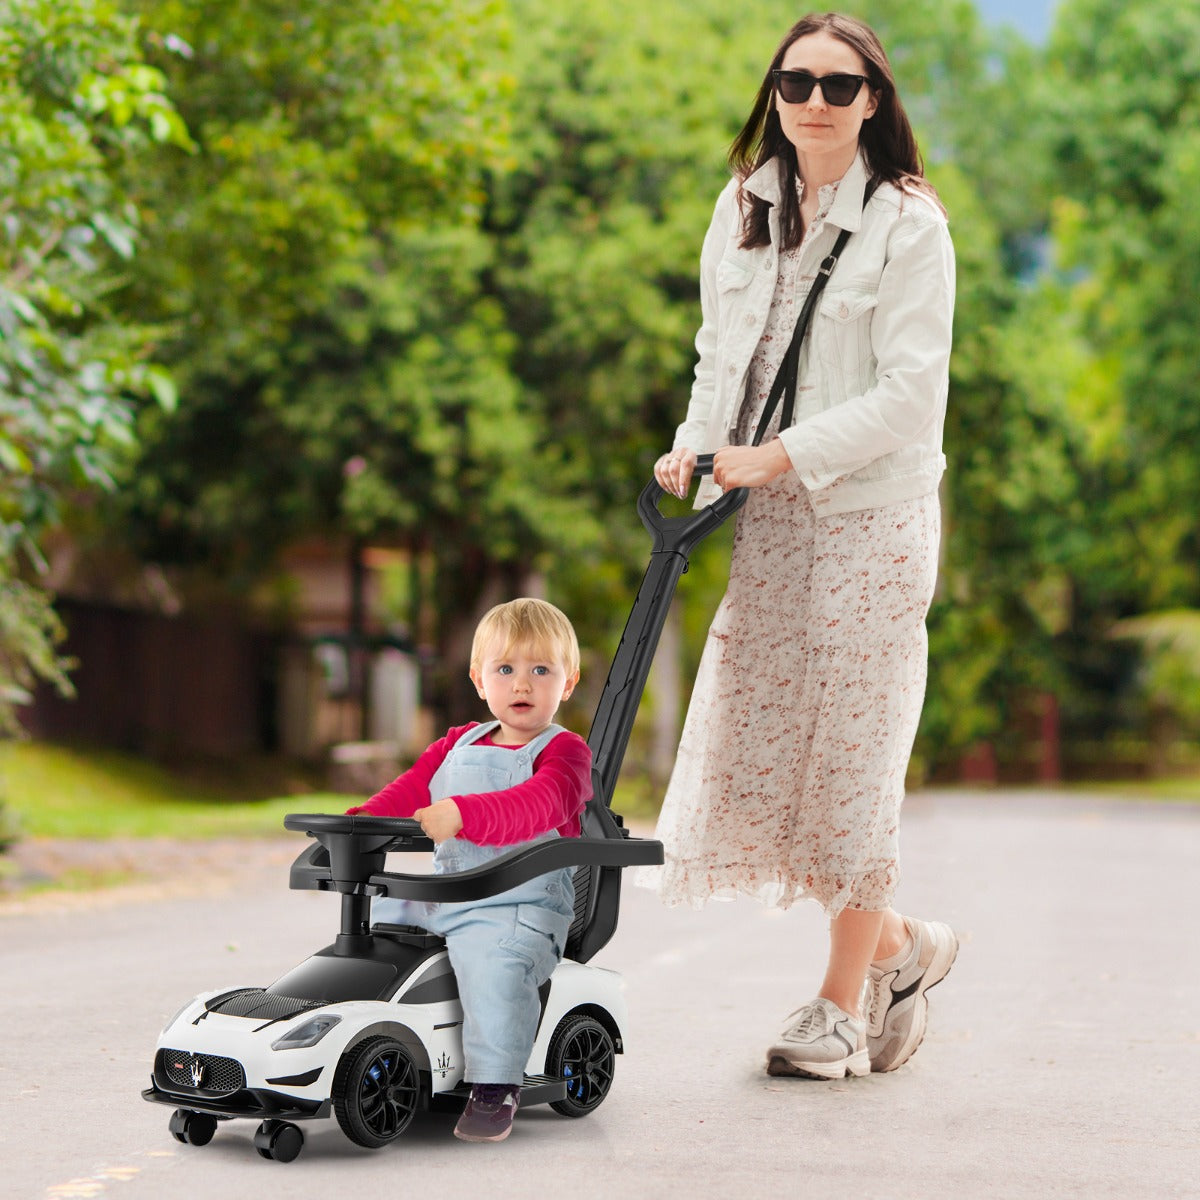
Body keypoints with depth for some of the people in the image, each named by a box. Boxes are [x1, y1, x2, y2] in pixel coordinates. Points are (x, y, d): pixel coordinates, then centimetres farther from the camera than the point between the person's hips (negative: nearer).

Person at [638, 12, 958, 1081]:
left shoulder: (910, 226, -6)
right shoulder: (742, 211, 11)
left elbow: (911, 392, -12)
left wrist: (780, 456, -19)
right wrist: (698, 444, -1)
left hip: (870, 518, -5)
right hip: (764, 521, 6)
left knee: (847, 750, -2)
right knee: (749, 749, 2)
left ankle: (841, 1006, 12)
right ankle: (900, 944, 22)